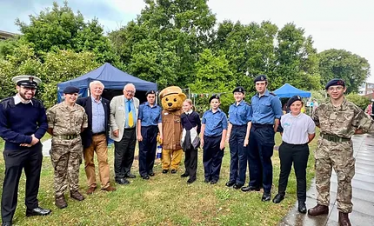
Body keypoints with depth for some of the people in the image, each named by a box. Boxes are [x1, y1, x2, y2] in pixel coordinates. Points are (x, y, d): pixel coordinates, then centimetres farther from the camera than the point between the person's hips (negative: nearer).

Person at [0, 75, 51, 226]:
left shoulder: (38, 105, -4)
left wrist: (36, 137, -14)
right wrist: (27, 139, -19)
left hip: (35, 149, 4)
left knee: (34, 179, 17)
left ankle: (32, 207, 37)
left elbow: (43, 124, 5)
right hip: (14, 150, -3)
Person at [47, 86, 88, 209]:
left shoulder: (81, 109, 4)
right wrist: (58, 136, 4)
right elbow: (48, 126, -5)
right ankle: (59, 195, 19)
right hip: (60, 143, -3)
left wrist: (75, 134, 12)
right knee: (60, 170, 6)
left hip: (76, 142, 4)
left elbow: (84, 125, 13)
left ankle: (74, 190, 29)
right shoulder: (54, 109, -8)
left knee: (74, 169, 14)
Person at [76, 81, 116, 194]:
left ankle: (105, 184, 14)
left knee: (104, 160, 5)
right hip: (88, 137, -2)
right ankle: (91, 185, 22)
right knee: (89, 162, 9)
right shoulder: (83, 101, -5)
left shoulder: (106, 102, 7)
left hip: (102, 137, 3)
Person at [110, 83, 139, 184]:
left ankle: (127, 172, 31)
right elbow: (111, 114, -6)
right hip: (121, 132, -5)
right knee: (120, 155, -1)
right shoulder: (116, 100, -4)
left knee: (130, 154, 14)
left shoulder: (136, 101, 9)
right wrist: (114, 128, -13)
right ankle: (119, 177, 12)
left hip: (133, 131, 5)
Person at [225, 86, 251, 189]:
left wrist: (247, 137, -14)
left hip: (242, 131, -5)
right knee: (233, 155, 12)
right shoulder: (231, 107, 10)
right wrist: (228, 134, 8)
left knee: (242, 156, 4)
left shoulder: (247, 106, -7)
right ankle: (232, 178, 25)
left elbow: (249, 123, -9)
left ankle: (240, 180, 16)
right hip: (233, 131, 5)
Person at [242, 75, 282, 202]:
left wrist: (273, 132, -2)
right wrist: (252, 128, 15)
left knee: (265, 161, 0)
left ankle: (267, 190, 13)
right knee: (253, 158, 12)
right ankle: (254, 184, 28)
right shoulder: (253, 99, 13)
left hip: (266, 130, -6)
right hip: (254, 130, 7)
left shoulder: (272, 98, -7)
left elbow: (278, 116, -4)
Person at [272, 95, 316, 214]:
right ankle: (281, 193, 31)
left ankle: (301, 200, 18)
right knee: (284, 172, 14)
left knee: (301, 175, 7)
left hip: (301, 149, -2)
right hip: (285, 148, 2)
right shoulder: (284, 118, -1)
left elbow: (312, 134, 6)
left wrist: (302, 143, 6)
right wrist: (287, 140, 11)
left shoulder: (307, 119, -5)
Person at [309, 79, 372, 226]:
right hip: (324, 145, 3)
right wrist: (326, 129, 9)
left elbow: (366, 125, 1)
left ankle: (343, 211, 21)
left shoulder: (352, 109, -6)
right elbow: (314, 121, 18)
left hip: (343, 147, -3)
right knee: (321, 176, 10)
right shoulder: (322, 108, 2)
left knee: (344, 179, 6)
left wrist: (348, 131, 2)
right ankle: (323, 204, 26)